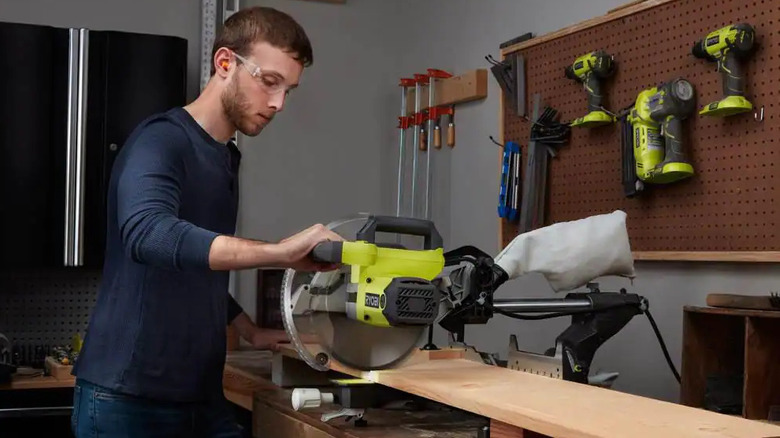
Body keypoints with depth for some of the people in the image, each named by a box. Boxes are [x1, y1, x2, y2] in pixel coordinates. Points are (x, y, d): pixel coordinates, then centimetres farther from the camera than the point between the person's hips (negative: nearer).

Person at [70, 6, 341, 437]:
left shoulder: (227, 158, 13)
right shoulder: (162, 140, -13)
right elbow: (147, 234, -33)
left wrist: (253, 333, 21)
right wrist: (278, 252, -39)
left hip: (201, 395, 8)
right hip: (128, 398, -8)